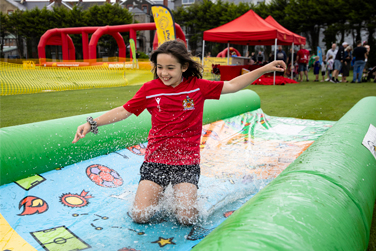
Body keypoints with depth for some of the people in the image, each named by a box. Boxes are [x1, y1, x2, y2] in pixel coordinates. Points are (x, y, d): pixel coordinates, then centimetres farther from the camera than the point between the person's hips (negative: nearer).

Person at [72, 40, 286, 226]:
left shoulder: (198, 86, -1)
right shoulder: (149, 89, -1)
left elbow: (232, 85, 4)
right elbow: (123, 111, 5)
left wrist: (264, 69, 2)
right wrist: (92, 123, -4)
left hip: (187, 160, -1)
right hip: (156, 158, 1)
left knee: (187, 218, -14)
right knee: (140, 216, -9)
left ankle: (183, 195, 21)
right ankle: (157, 193, 24)